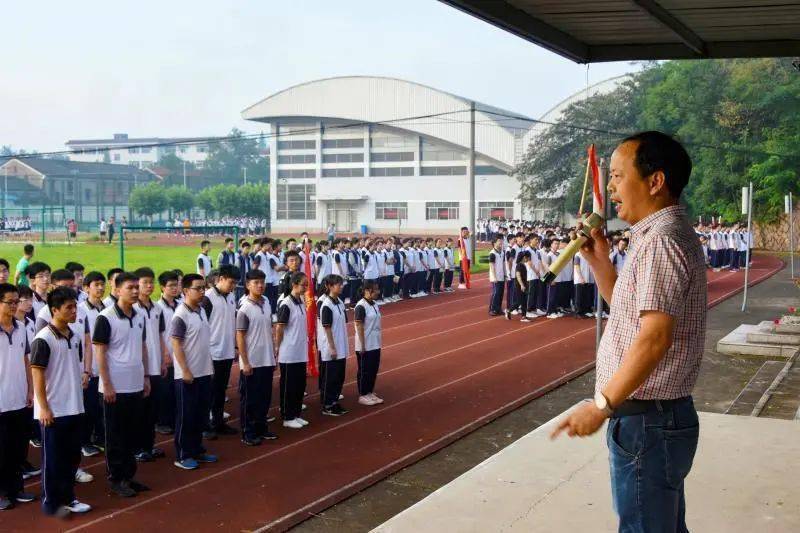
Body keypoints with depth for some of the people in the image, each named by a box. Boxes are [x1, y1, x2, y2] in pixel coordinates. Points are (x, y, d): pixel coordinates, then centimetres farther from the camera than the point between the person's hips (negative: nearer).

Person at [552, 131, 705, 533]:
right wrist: (599, 261, 10)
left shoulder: (661, 241, -19)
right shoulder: (662, 234, 14)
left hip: (645, 420, -10)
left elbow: (654, 338, -26)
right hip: (660, 414, 10)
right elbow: (628, 307, 24)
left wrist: (601, 405, -21)